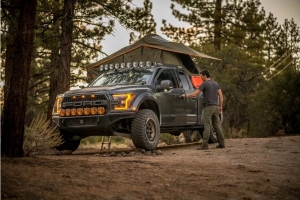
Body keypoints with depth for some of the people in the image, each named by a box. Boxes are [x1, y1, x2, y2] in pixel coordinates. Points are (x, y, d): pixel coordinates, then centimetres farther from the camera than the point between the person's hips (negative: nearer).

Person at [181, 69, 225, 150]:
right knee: (217, 126, 11)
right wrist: (220, 106, 14)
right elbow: (220, 95, 11)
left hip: (208, 107, -7)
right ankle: (222, 143, 10)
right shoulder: (216, 84, 14)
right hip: (216, 107, 7)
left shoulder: (204, 84, -7)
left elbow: (194, 94, -10)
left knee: (207, 126, -7)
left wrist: (185, 95, 3)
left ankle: (205, 144, -9)